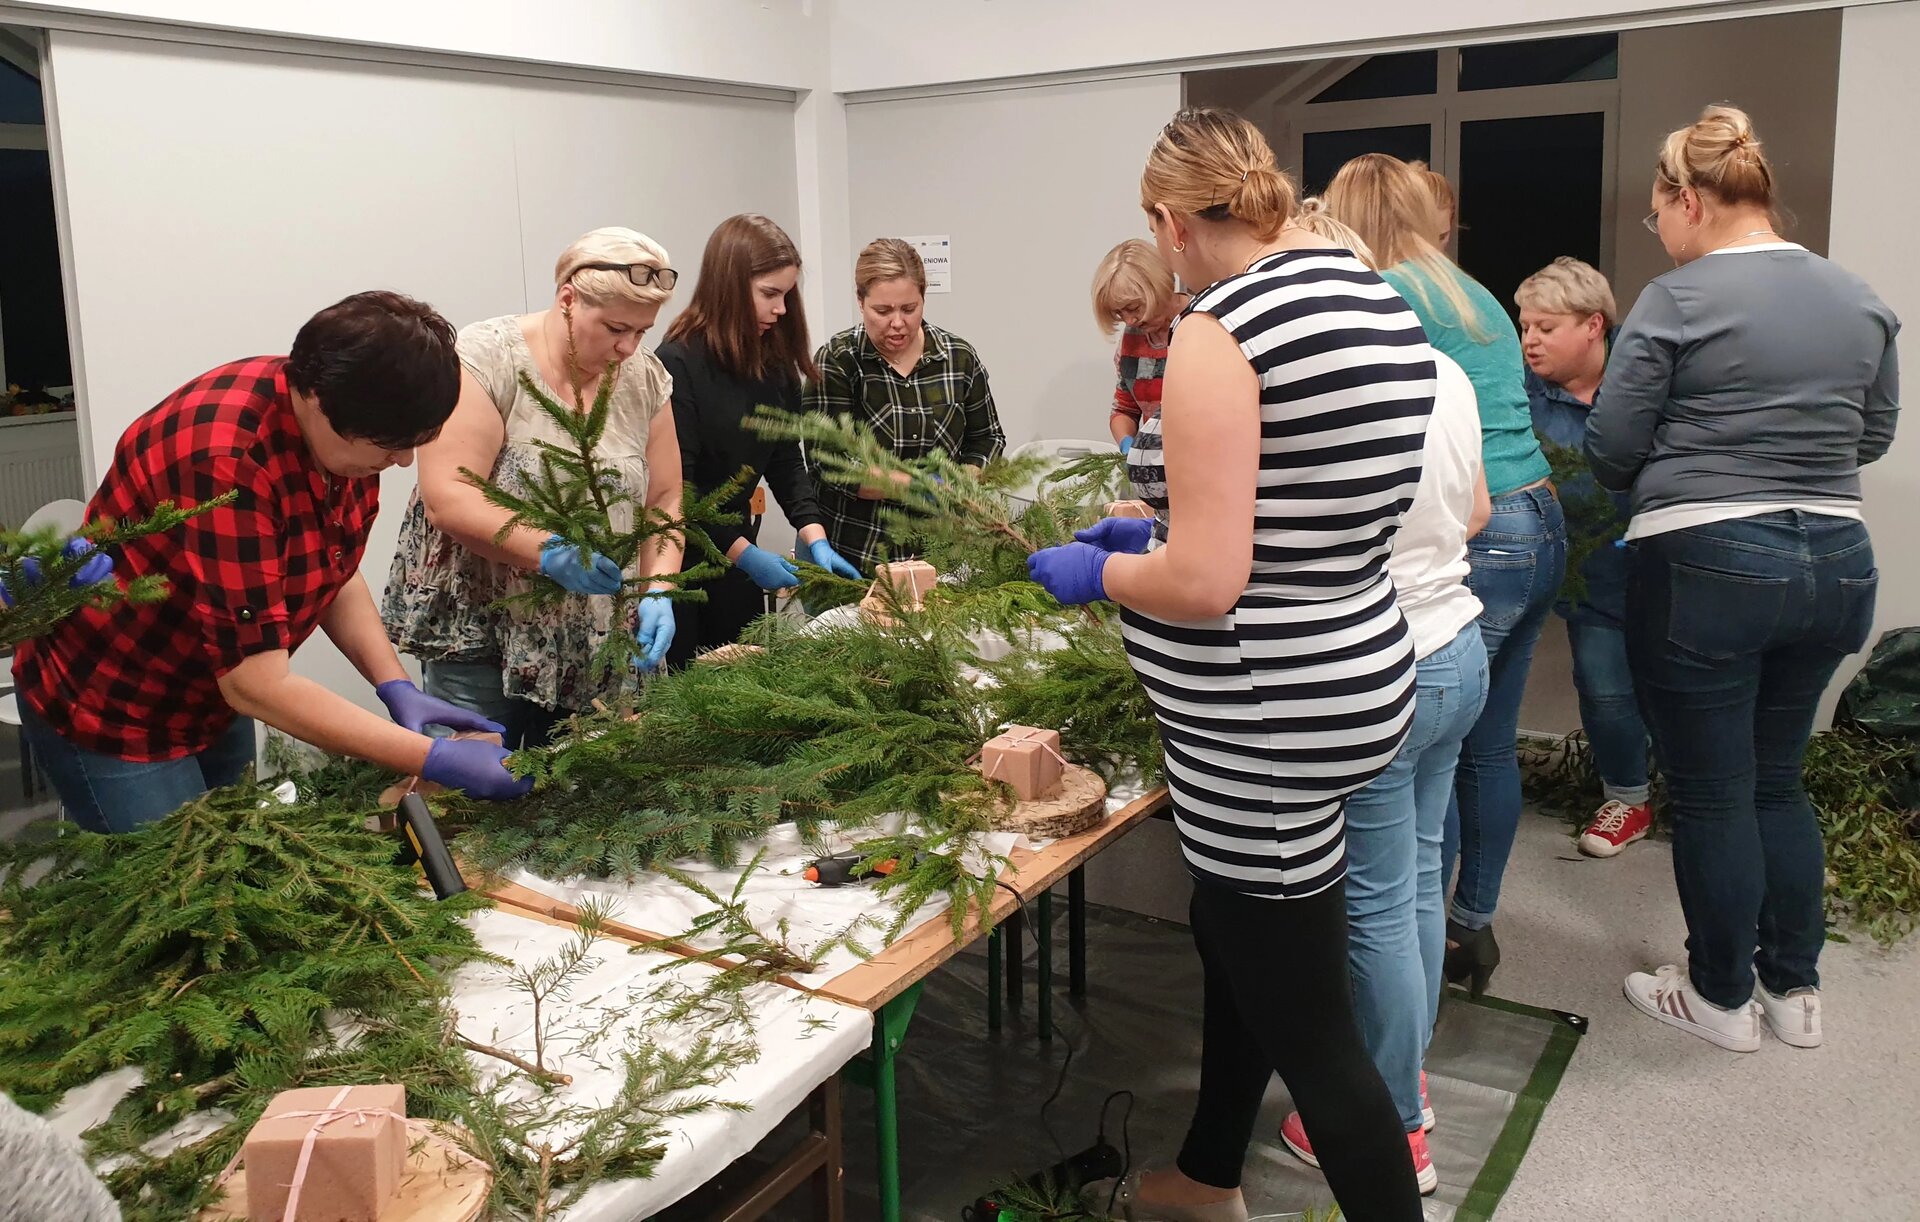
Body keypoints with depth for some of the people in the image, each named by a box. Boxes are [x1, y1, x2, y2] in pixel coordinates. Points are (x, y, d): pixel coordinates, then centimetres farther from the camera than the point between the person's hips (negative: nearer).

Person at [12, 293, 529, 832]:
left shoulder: (348, 431, -11)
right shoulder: (226, 463, -35)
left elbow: (334, 571, 3)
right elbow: (256, 683, -34)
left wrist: (395, 687, -12)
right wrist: (435, 760, -34)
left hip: (214, 697, 7)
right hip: (106, 710, -7)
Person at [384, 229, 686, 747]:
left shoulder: (645, 378, 3)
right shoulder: (486, 359, -12)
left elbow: (663, 503, 6)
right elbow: (446, 498, -18)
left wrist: (657, 593, -9)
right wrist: (548, 552, -30)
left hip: (598, 643, 4)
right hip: (482, 640, -4)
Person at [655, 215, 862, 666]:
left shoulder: (774, 363, 2)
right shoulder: (679, 364, -19)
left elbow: (786, 461, 4)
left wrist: (815, 539, -9)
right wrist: (744, 553, -18)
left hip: (735, 550, 7)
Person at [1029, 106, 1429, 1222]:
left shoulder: (1224, 328, -20)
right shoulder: (1385, 306, 7)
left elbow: (1204, 583, -25)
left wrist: (1095, 570, -5)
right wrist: (1160, 532, 18)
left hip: (1266, 724, -10)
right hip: (1354, 668, 10)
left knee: (1310, 1029, 5)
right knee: (1236, 935, 27)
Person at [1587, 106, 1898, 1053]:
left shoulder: (1675, 302, -11)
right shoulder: (1859, 301, 7)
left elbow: (1609, 451, -8)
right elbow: (1873, 436, 15)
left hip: (1704, 567, -6)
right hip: (1834, 561, 6)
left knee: (1710, 794, 7)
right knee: (1777, 780, 20)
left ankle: (1723, 998, 21)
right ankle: (1794, 988, 29)